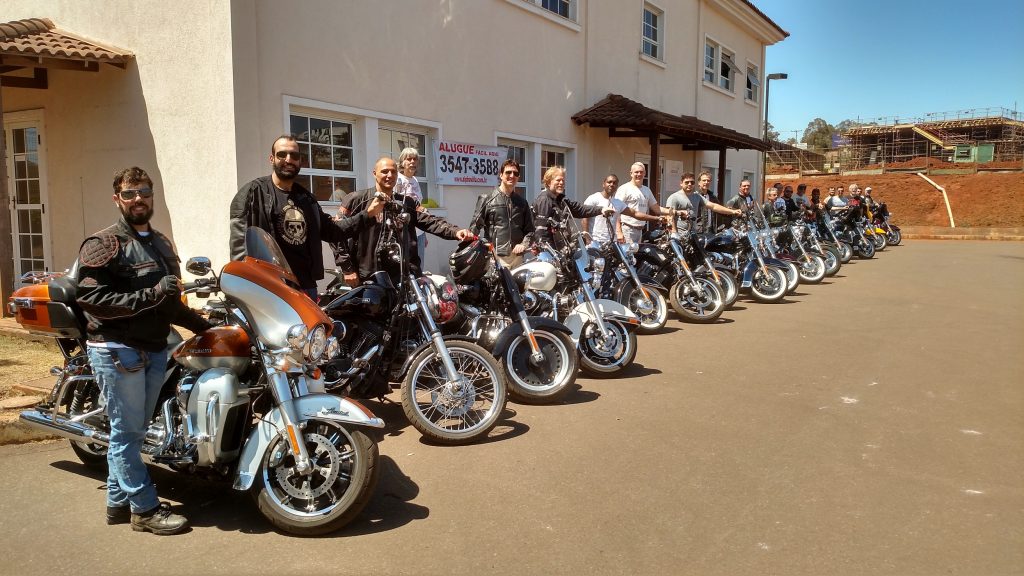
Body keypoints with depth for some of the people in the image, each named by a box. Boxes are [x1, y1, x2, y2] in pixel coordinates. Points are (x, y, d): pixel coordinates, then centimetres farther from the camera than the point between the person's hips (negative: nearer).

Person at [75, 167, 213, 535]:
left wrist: (201, 325, 15)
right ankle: (145, 508, 8)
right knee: (127, 432, 0)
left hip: (154, 350, 8)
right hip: (117, 351, -8)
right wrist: (150, 296, -24)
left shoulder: (161, 244, 18)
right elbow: (91, 299, -19)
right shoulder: (104, 244, -8)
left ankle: (118, 503, 27)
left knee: (131, 432, 15)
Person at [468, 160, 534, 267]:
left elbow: (529, 229, 18)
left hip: (517, 257, 4)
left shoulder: (522, 202, 18)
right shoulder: (487, 199, 5)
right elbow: (474, 227, 0)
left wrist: (524, 244, 0)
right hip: (495, 257, -4)